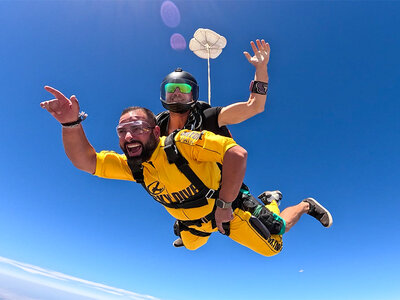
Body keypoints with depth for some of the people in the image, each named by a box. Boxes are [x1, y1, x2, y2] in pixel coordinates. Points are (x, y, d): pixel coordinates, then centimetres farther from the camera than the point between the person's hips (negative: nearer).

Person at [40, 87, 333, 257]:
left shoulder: (182, 142, -36)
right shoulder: (133, 166, -16)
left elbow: (237, 154, -42)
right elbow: (85, 160, -24)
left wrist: (224, 205, -37)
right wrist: (71, 122, -42)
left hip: (230, 208, -7)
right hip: (194, 222, 7)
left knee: (273, 244, 7)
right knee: (191, 244, 38)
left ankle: (305, 206, 33)